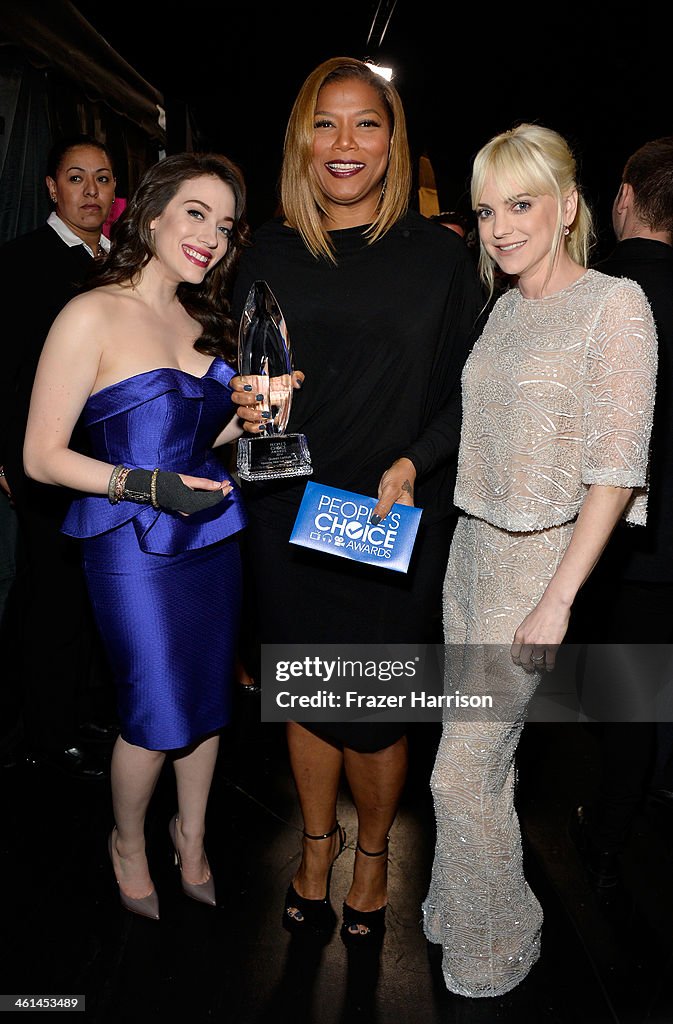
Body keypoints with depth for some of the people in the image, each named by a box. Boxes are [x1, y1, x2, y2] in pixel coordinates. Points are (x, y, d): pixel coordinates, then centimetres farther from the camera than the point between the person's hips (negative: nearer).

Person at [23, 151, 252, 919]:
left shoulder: (201, 317, 10)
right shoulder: (93, 316, -11)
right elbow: (41, 457, -13)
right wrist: (149, 487, -21)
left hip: (212, 532, 6)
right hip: (134, 546, -6)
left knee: (207, 699, 14)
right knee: (157, 716, 4)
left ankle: (192, 835, 39)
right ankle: (128, 842, 34)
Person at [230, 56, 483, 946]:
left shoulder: (439, 255, -2)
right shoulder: (267, 256, 5)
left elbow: (469, 393, -3)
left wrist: (414, 462, -17)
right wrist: (245, 407, -10)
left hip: (397, 523, -2)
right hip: (288, 515, 3)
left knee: (375, 708, 7)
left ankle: (373, 852, 35)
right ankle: (317, 841, 39)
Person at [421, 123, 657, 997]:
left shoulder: (615, 305, -11)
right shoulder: (506, 308, 11)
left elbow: (617, 468, -16)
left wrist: (558, 598, -19)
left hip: (539, 559, -7)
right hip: (472, 549, 7)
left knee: (462, 773, -2)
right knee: (485, 756, 16)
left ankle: (496, 948, 21)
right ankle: (461, 911, 34)